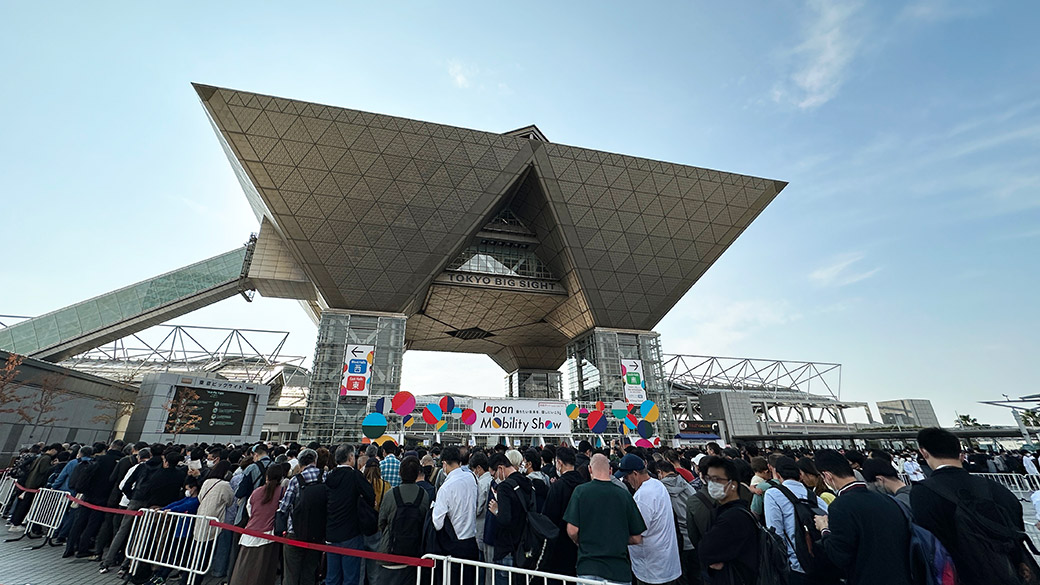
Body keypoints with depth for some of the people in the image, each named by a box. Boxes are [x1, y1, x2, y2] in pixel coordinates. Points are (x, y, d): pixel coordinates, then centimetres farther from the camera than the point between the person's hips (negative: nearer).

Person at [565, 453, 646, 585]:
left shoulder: (580, 491, -8)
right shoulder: (624, 494, -3)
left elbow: (572, 531, -9)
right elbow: (637, 538, 2)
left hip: (588, 569, -2)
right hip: (620, 570, 2)